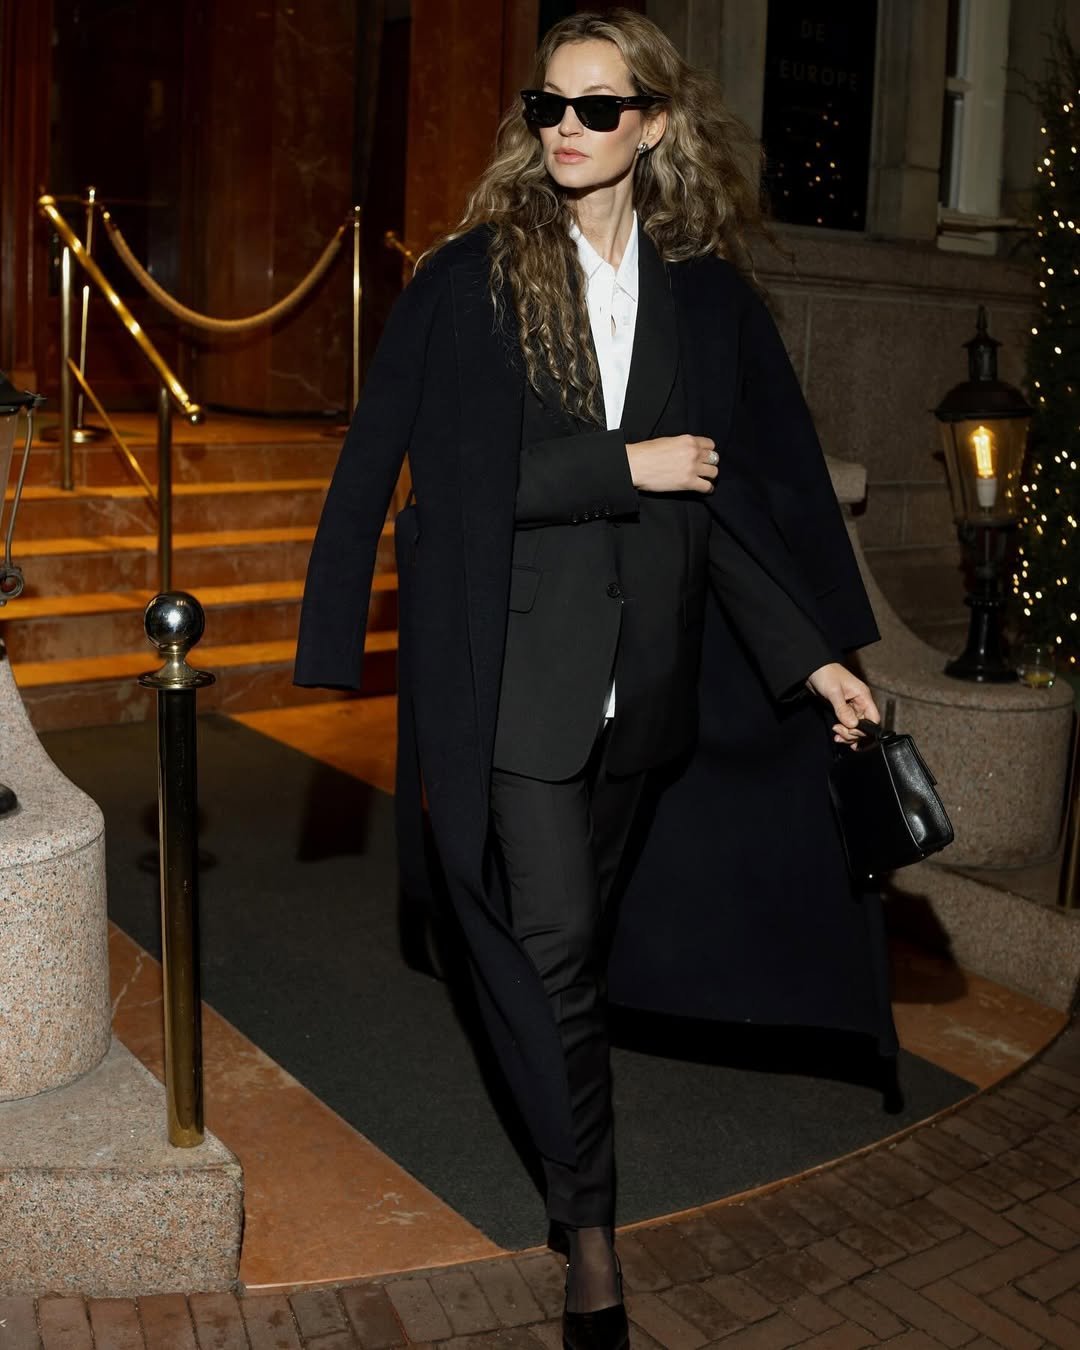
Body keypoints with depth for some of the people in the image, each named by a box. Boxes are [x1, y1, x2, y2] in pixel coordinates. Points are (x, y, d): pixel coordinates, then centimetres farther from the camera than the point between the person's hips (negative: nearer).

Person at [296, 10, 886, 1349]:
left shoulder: (708, 295, 5)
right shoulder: (469, 278, -2)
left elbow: (751, 491, 5)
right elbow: (455, 468, -9)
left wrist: (813, 653, -1)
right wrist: (627, 467, -14)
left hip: (644, 673, 3)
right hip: (516, 670, -3)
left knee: (582, 925, 17)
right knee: (550, 940, -2)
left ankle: (551, 1094, 42)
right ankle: (589, 1224, 13)